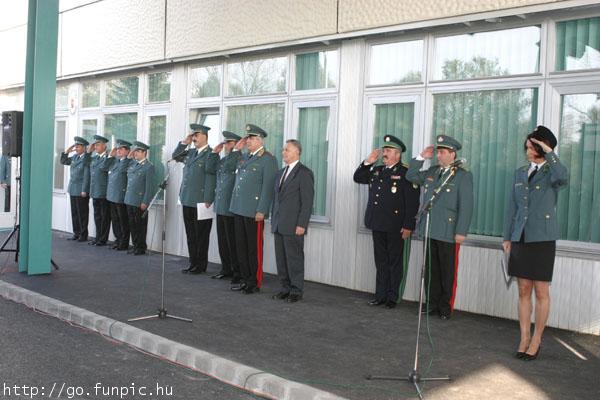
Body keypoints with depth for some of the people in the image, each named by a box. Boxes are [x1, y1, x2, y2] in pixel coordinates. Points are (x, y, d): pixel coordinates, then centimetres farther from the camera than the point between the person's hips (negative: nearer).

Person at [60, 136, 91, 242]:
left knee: (82, 213, 0)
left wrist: (84, 190, -16)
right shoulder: (74, 157, 11)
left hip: (81, 191, -8)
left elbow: (87, 176, -15)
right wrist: (66, 152, 7)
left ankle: (83, 235, 7)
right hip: (73, 190, 8)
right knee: (74, 213, 11)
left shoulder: (87, 158, -12)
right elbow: (63, 161, 24)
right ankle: (76, 233, 19)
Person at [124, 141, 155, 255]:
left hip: (140, 202, -7)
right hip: (130, 200, 7)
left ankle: (141, 248, 11)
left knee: (140, 226, 2)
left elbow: (149, 186, -12)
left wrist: (145, 202, -15)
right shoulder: (132, 164, 13)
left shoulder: (149, 167, -9)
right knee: (132, 225, 11)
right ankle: (135, 246, 21)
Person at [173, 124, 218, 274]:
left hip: (201, 203, -8)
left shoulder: (211, 154, -9)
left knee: (201, 236, 2)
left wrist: (207, 200, -19)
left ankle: (200, 266, 10)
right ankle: (193, 263, 20)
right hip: (187, 201, 8)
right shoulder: (190, 152, 15)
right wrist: (184, 143, 10)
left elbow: (210, 177, -15)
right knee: (191, 235, 12)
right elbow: (175, 156, 26)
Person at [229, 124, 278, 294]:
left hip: (254, 211, -7)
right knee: (241, 246, 12)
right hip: (239, 209, 7)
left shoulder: (268, 159, -8)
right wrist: (237, 149, 17)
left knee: (254, 248, 2)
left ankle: (255, 283, 11)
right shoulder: (244, 157, 15)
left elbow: (268, 187, -13)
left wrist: (261, 211, -17)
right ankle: (245, 279, 22)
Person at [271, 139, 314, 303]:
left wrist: (301, 224, -16)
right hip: (278, 225, 7)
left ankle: (296, 291, 8)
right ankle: (285, 288, 19)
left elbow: (307, 201, -11)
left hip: (294, 226, -7)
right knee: (281, 258, 9)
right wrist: (273, 221, 16)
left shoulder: (304, 173, -7)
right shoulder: (280, 173, 18)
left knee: (294, 258, -1)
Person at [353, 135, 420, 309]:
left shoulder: (406, 174, -9)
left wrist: (408, 226, -16)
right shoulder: (376, 171, 12)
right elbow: (358, 178, 19)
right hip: (377, 224, 6)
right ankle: (380, 295, 20)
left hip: (395, 227, -6)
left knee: (394, 262, 5)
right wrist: (368, 162, 5)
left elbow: (412, 202, -12)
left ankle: (392, 297, 13)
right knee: (381, 261, 13)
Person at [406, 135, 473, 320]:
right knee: (431, 269, 11)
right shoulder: (431, 172, 12)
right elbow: (410, 176, 21)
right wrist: (421, 157, 8)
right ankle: (432, 303, 21)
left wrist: (461, 232, -16)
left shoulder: (463, 176, -6)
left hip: (449, 233, -5)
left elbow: (466, 206, -11)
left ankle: (446, 307, 14)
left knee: (448, 273, 4)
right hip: (430, 230, 6)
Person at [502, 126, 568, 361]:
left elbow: (563, 178, -28)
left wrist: (549, 153, -18)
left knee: (541, 292, 2)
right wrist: (507, 237, 11)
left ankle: (536, 340, 13)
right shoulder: (520, 174, 12)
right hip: (521, 238, 5)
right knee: (523, 291, 8)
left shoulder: (551, 173, -2)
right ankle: (524, 338, 16)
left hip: (542, 239, -4)